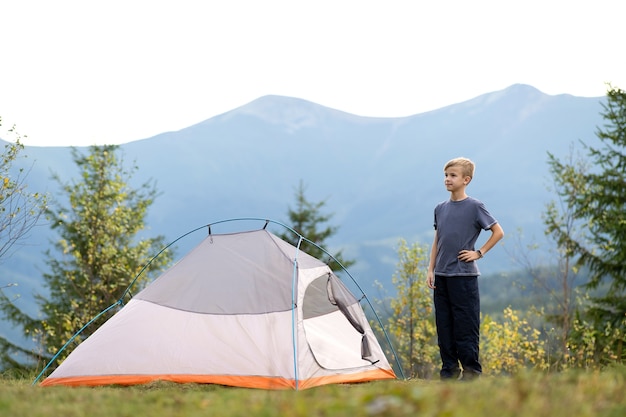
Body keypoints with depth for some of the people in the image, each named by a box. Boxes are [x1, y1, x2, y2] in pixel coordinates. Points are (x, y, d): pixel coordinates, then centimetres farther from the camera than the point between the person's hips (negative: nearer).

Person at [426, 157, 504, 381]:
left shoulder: (475, 207, -6)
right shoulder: (440, 208, 11)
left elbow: (498, 232, -1)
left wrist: (479, 252, -6)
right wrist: (431, 269, 10)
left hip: (464, 276, -6)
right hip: (441, 276, 6)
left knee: (465, 326, -4)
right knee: (444, 326, 7)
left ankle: (471, 370, 4)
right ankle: (449, 371, 15)